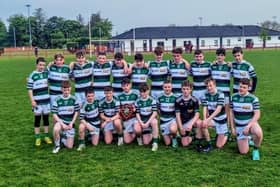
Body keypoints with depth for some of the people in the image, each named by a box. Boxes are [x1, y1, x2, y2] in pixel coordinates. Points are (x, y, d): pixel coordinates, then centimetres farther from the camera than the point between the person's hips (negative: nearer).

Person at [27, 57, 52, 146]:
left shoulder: (46, 73, 4)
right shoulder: (32, 75, -7)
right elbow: (29, 89, -7)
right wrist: (32, 100, -12)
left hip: (47, 100, 4)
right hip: (37, 101, -3)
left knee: (46, 117, 10)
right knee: (37, 118, 4)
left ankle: (46, 136, 21)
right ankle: (37, 137, 13)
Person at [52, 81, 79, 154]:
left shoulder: (73, 99, -4)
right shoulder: (57, 100, -8)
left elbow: (76, 112, 2)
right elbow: (54, 114, -8)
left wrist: (71, 123, -8)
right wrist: (62, 124, -18)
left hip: (70, 124, 2)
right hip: (60, 121, -1)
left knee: (69, 146, -4)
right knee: (56, 129, -39)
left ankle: (63, 138, 31)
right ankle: (57, 145, -11)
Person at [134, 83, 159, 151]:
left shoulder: (152, 100, -6)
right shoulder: (138, 102, 2)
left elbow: (155, 113, -13)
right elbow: (137, 114, 0)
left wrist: (147, 123, -22)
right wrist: (141, 123, -17)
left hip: (150, 119, -2)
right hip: (142, 121, 2)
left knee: (154, 122, -41)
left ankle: (155, 143, -28)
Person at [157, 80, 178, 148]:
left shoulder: (175, 98, -6)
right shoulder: (160, 98, 0)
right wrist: (163, 116, 4)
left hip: (172, 119, -2)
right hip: (163, 120, 2)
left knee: (172, 129, -39)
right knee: (167, 143, 0)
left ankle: (174, 138, -5)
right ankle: (169, 135, 34)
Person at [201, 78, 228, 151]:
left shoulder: (220, 94, -19)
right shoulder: (206, 95, -4)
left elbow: (218, 109, -27)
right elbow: (205, 108, -10)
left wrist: (208, 119, -36)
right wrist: (205, 119, -28)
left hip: (221, 119, -4)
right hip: (212, 119, 4)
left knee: (219, 146, -4)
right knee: (203, 125, -30)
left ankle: (226, 134, 29)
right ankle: (209, 144, -8)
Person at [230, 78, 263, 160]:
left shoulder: (253, 98, -13)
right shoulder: (233, 97, -2)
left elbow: (257, 115, -15)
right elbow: (231, 112, 5)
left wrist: (248, 126, -23)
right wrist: (233, 127, 2)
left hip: (251, 123, -3)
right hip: (239, 127, 3)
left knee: (258, 132, -39)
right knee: (243, 152, -1)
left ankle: (256, 149, -8)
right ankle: (247, 140, 34)